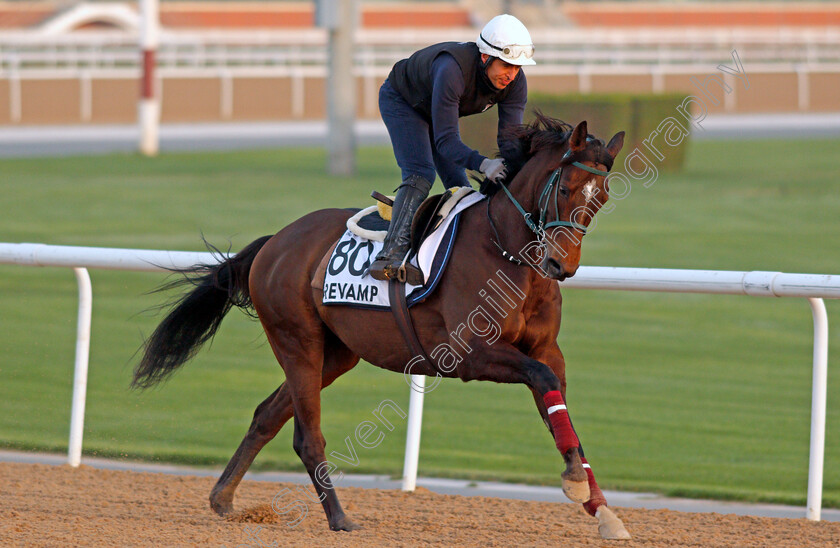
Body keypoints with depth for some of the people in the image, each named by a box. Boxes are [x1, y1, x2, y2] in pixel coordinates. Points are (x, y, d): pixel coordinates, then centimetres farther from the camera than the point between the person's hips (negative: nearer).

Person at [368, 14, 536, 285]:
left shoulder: (515, 82, -25)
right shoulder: (453, 69, -44)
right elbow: (445, 140, -44)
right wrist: (483, 164, -60)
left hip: (435, 109, 7)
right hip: (401, 101, -7)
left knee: (459, 186, 3)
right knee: (420, 174, -27)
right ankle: (392, 252, -37)